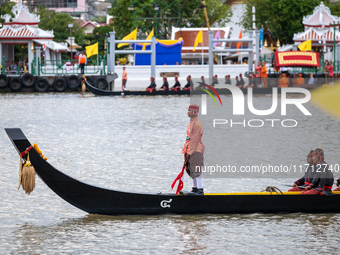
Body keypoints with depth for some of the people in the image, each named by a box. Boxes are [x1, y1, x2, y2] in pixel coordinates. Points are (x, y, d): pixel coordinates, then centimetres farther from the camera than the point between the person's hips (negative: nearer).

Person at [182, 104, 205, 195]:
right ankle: (194, 188, 21)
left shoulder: (197, 123, -15)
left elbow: (195, 139, -19)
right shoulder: (191, 123, 16)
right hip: (190, 151, 10)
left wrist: (189, 152, -20)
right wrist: (186, 151, 18)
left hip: (196, 150, -10)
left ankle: (200, 190, -9)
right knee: (191, 170, 14)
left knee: (197, 171, -10)